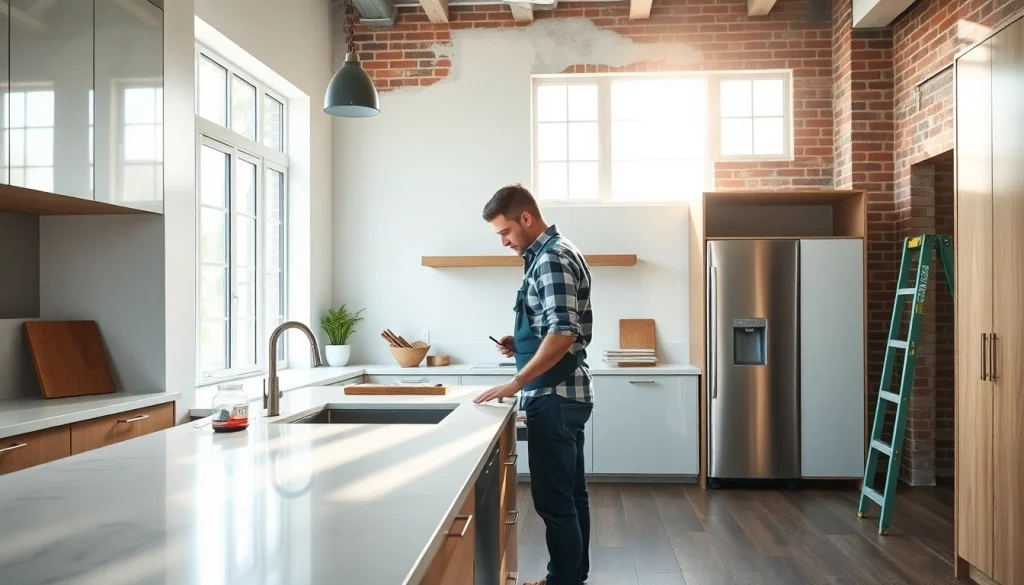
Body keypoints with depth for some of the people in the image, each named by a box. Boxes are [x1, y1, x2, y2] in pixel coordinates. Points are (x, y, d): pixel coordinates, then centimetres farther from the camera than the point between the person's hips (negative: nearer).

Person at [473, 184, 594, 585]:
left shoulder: (552, 257, -15)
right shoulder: (554, 254, 15)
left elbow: (563, 334, -25)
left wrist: (516, 383, -22)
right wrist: (521, 343, 10)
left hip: (555, 397, -10)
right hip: (565, 394, 10)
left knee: (553, 499, -3)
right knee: (570, 494, 16)